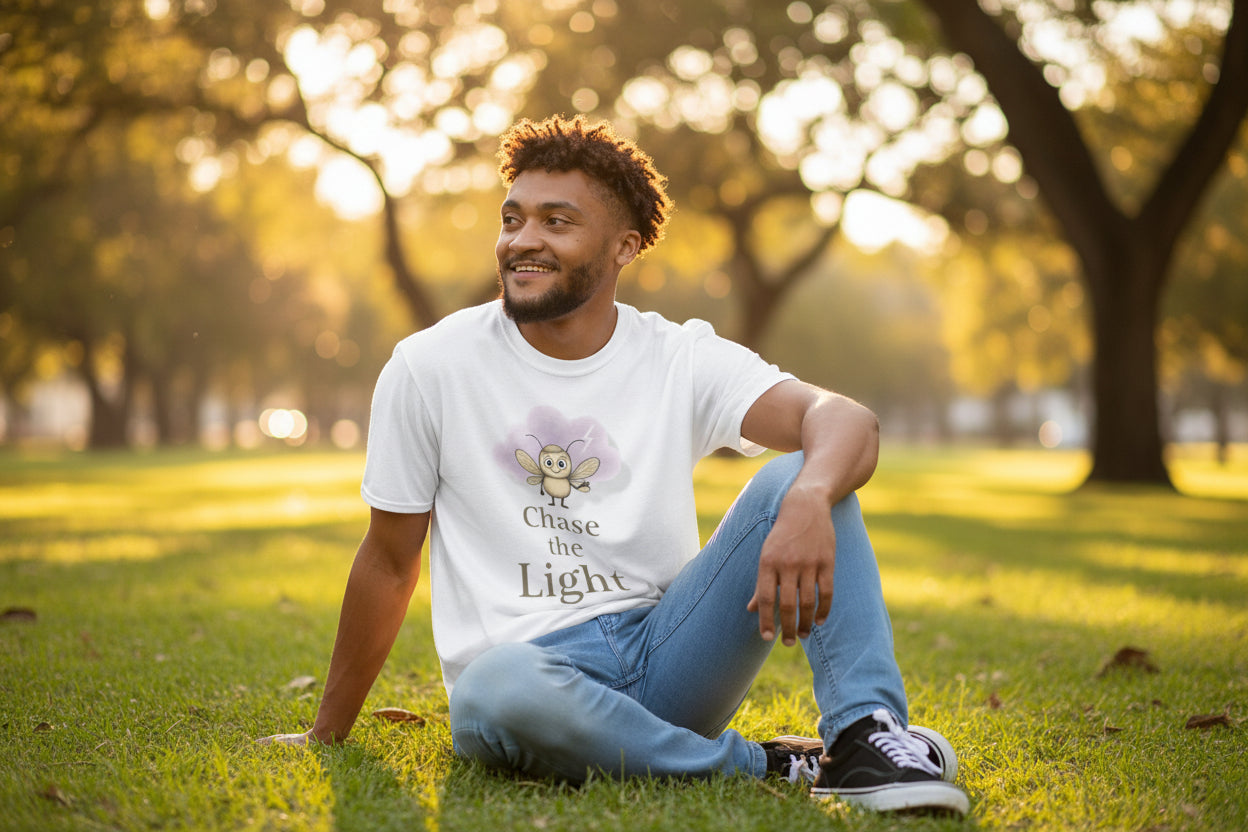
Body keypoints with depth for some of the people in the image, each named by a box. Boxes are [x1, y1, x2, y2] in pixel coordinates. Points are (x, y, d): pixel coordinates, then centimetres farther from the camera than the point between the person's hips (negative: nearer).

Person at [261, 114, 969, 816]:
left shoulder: (683, 360, 1)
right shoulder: (431, 367, 0)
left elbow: (847, 421, -15)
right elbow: (390, 559, 8)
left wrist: (809, 500, -40)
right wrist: (328, 734, 14)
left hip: (665, 651, 2)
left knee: (798, 480, -16)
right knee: (496, 692, -39)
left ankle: (864, 735, -26)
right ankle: (767, 765, -20)